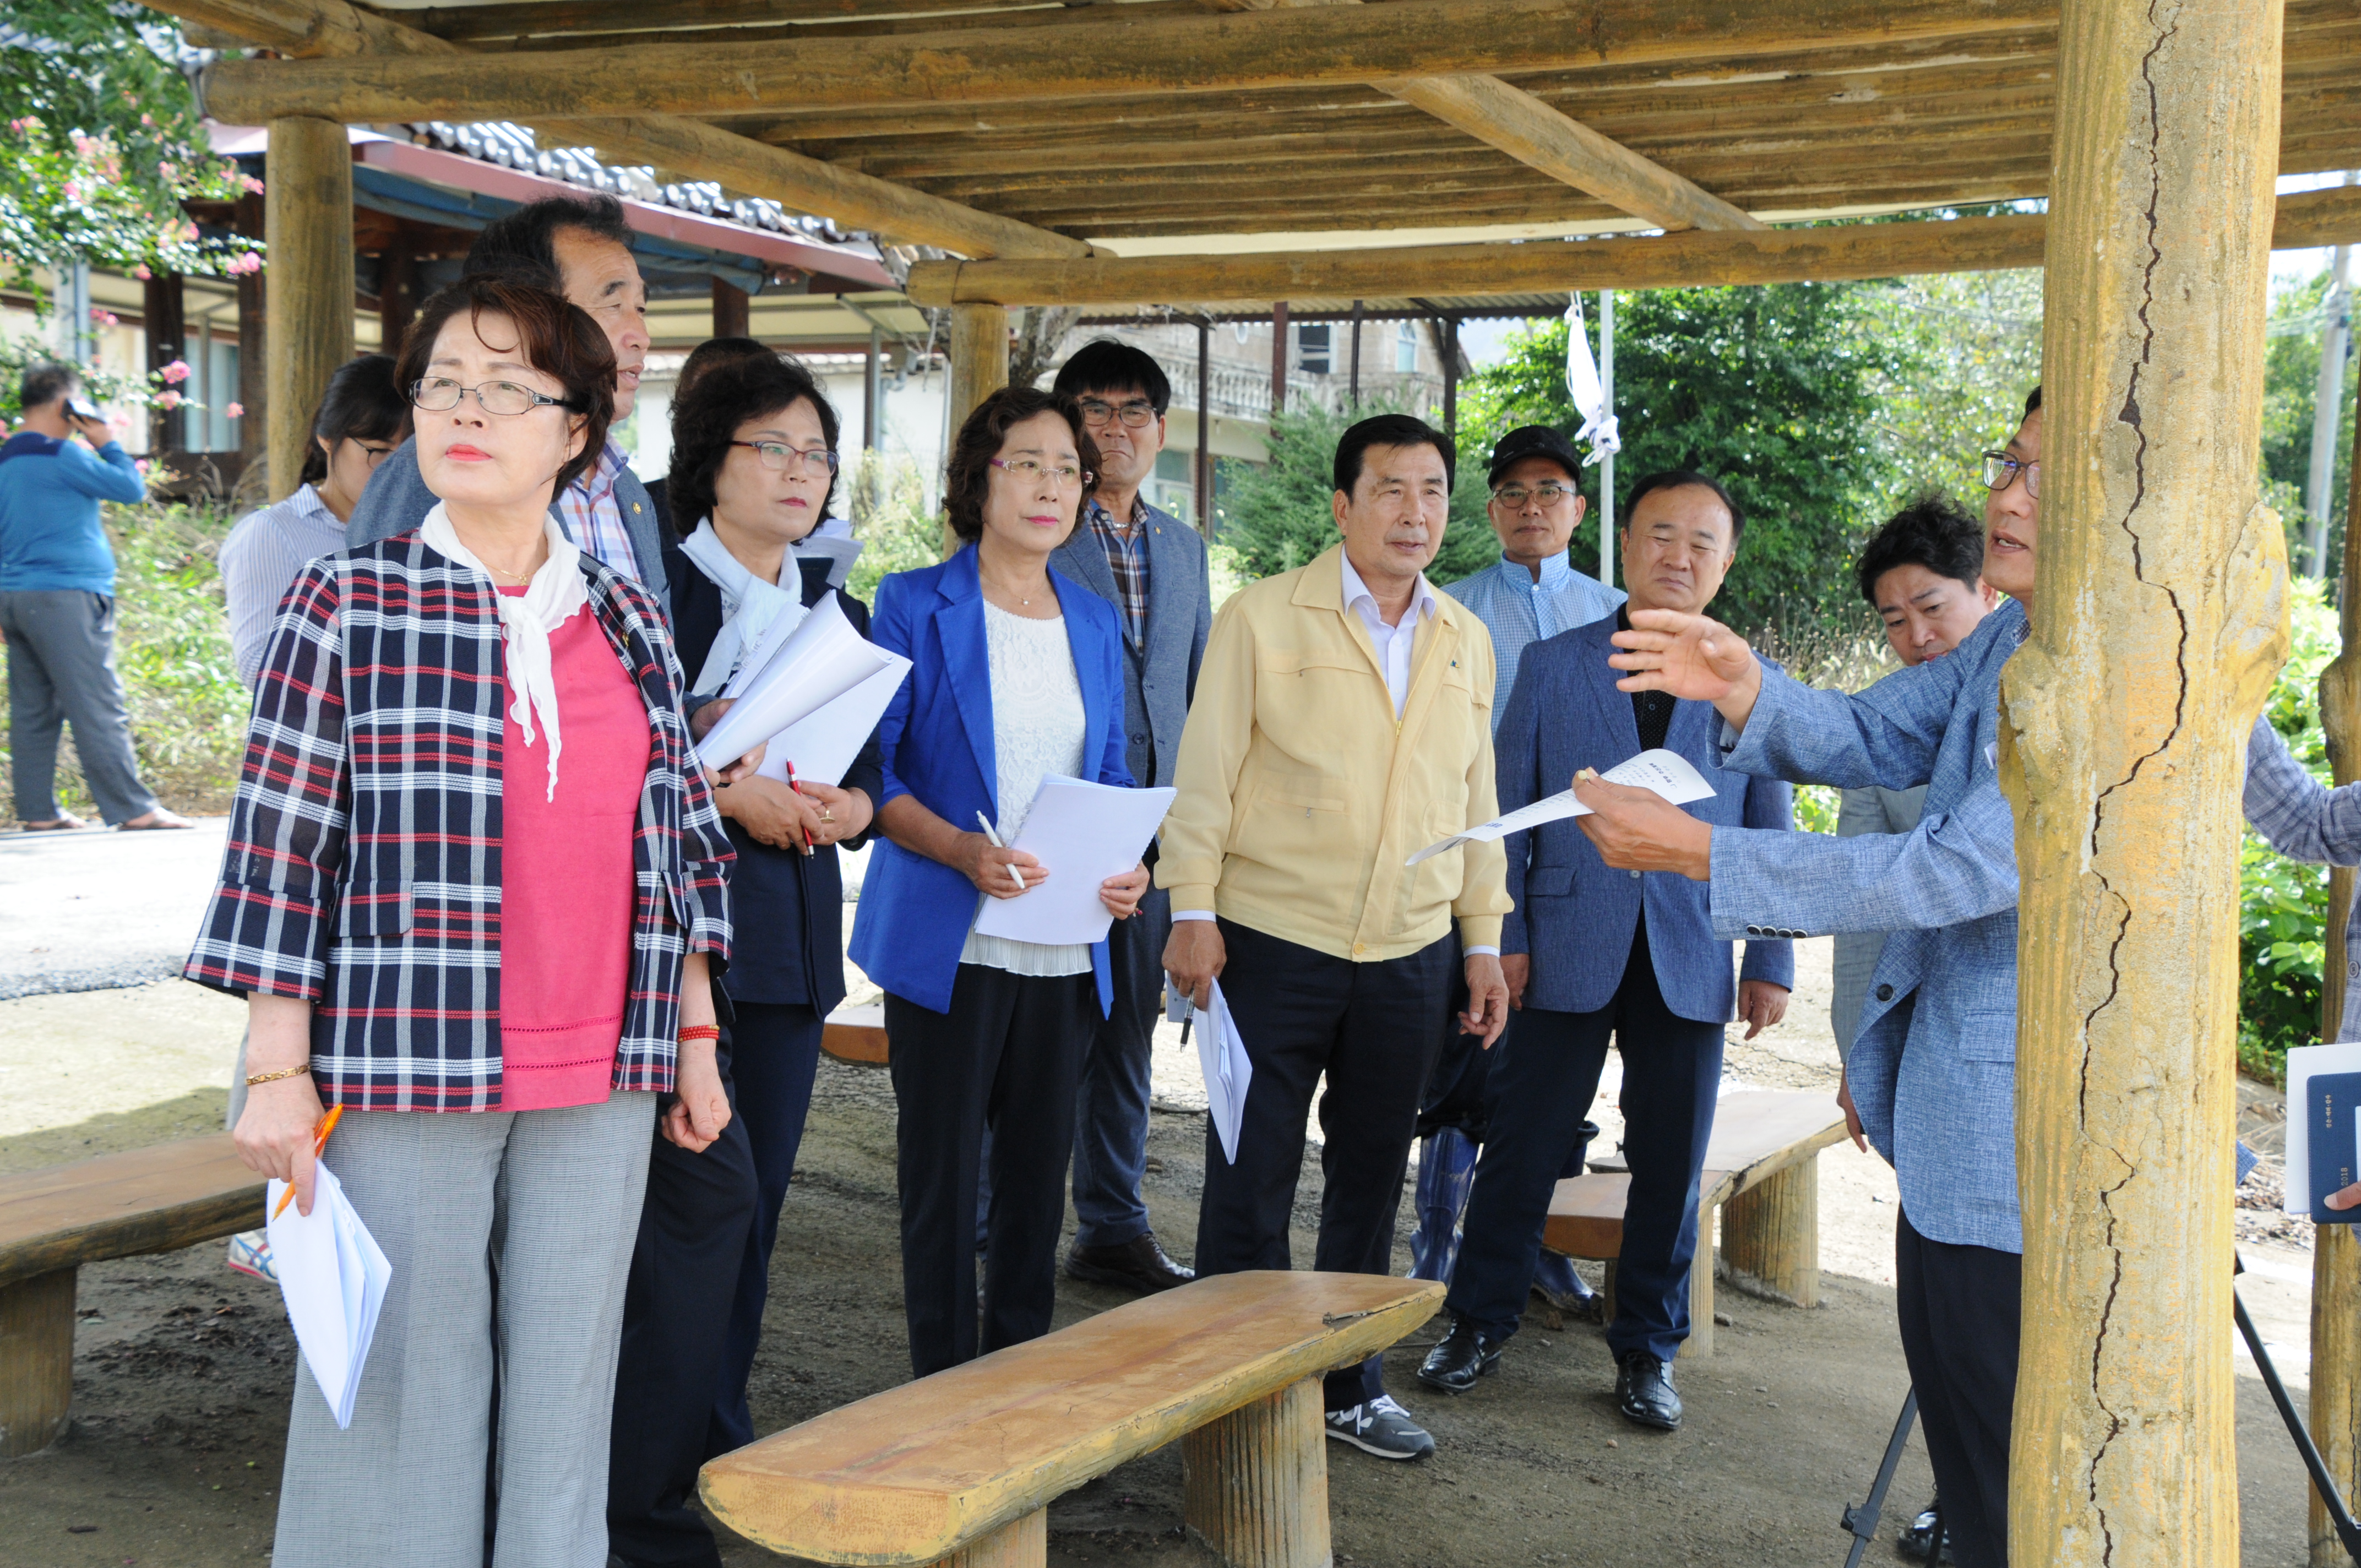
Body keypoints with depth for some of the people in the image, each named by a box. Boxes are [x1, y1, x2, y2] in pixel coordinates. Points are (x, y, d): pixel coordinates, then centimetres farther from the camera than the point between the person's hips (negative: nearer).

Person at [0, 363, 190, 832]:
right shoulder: (59, 455, -10)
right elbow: (131, 488, -8)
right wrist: (107, 444, 6)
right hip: (64, 598, -9)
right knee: (99, 709, -8)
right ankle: (133, 810, -8)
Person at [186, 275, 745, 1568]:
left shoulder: (628, 623, 11)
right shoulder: (347, 602, -1)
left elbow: (679, 841, 14)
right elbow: (281, 843, -3)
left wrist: (696, 1038, 13)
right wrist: (278, 1071, -7)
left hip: (601, 1075, 4)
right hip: (406, 1063, -3)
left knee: (566, 1397, 10)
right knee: (408, 1395, 3)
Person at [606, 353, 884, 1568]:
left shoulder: (837, 614, 16)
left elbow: (868, 778, 17)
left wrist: (832, 808, -4)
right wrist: (728, 793, -18)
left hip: (792, 933, 7)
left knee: (754, 1200, 10)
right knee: (706, 1190, -11)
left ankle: (717, 1450, 23)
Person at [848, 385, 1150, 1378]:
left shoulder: (1095, 622, 13)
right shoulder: (915, 606, -2)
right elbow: (873, 771, -6)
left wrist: (1127, 865, -3)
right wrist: (964, 851, -21)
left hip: (1066, 949, 5)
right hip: (948, 941, -4)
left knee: (1041, 1165, 10)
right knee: (942, 1167, 2)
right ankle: (942, 1390, 13)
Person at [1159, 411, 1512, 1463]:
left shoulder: (1466, 642, 11)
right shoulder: (1263, 617, -3)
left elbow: (1475, 797, 15)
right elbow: (1206, 772, -4)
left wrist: (1484, 941, 13)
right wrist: (1192, 911, -9)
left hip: (1411, 958, 4)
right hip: (1274, 945, -4)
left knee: (1370, 1181, 14)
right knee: (1250, 1179, 2)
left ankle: (1350, 1386, 27)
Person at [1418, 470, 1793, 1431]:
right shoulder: (1551, 667, 4)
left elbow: (1771, 836, 8)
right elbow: (1508, 809, 4)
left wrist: (1772, 963, 3)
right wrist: (1503, 936, -3)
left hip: (1690, 962, 1)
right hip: (1568, 952, -1)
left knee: (1671, 1164, 7)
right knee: (1522, 1148, 5)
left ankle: (1647, 1350, 23)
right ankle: (1478, 1325, 22)